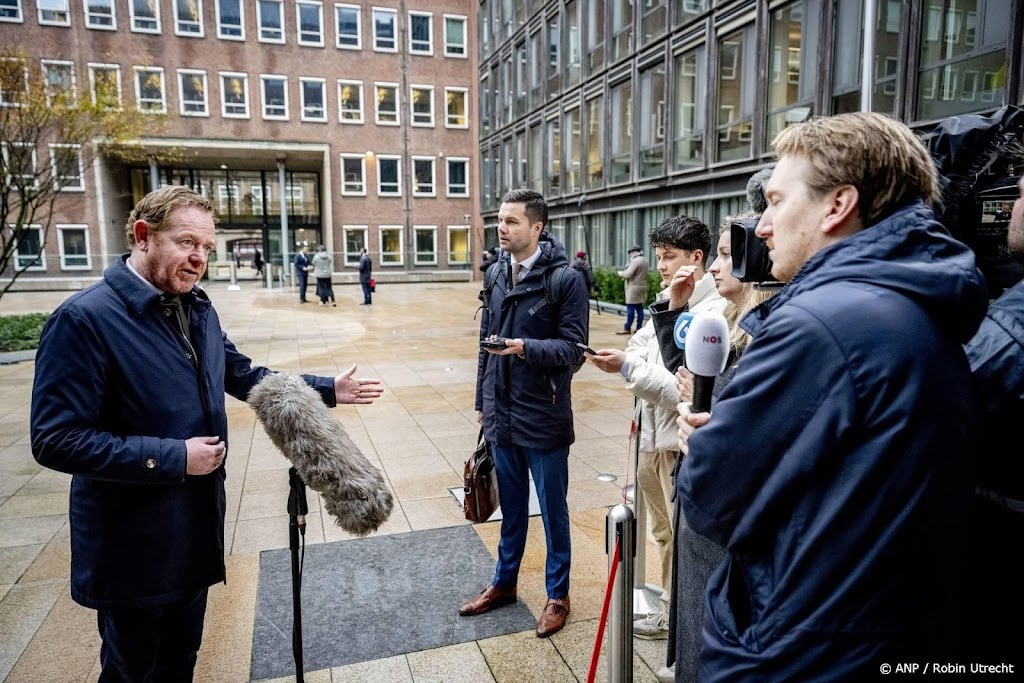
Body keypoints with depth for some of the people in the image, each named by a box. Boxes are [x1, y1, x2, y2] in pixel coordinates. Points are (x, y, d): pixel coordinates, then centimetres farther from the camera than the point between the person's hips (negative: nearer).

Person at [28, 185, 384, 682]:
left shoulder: (199, 310, 4)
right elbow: (57, 440, -23)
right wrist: (173, 457, -25)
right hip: (133, 543, -7)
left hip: (198, 525, 7)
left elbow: (245, 376, 14)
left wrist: (326, 390, 8)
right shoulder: (83, 319, -21)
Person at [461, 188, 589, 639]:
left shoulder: (566, 279, -13)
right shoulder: (497, 275, 6)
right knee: (511, 507, 22)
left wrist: (526, 347, -29)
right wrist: (482, 401, 15)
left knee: (553, 510, 12)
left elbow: (573, 348, -15)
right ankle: (504, 583, 40)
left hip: (544, 419, -5)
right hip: (502, 416, 6)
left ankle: (557, 595, 31)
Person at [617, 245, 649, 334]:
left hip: (634, 287, -9)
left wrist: (621, 273, 1)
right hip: (642, 287, 9)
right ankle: (639, 328, 9)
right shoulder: (644, 260, 16)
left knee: (630, 309, -6)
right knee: (640, 308, 8)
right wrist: (624, 273, 14)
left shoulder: (635, 261, -14)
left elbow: (628, 274, -19)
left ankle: (627, 329, -4)